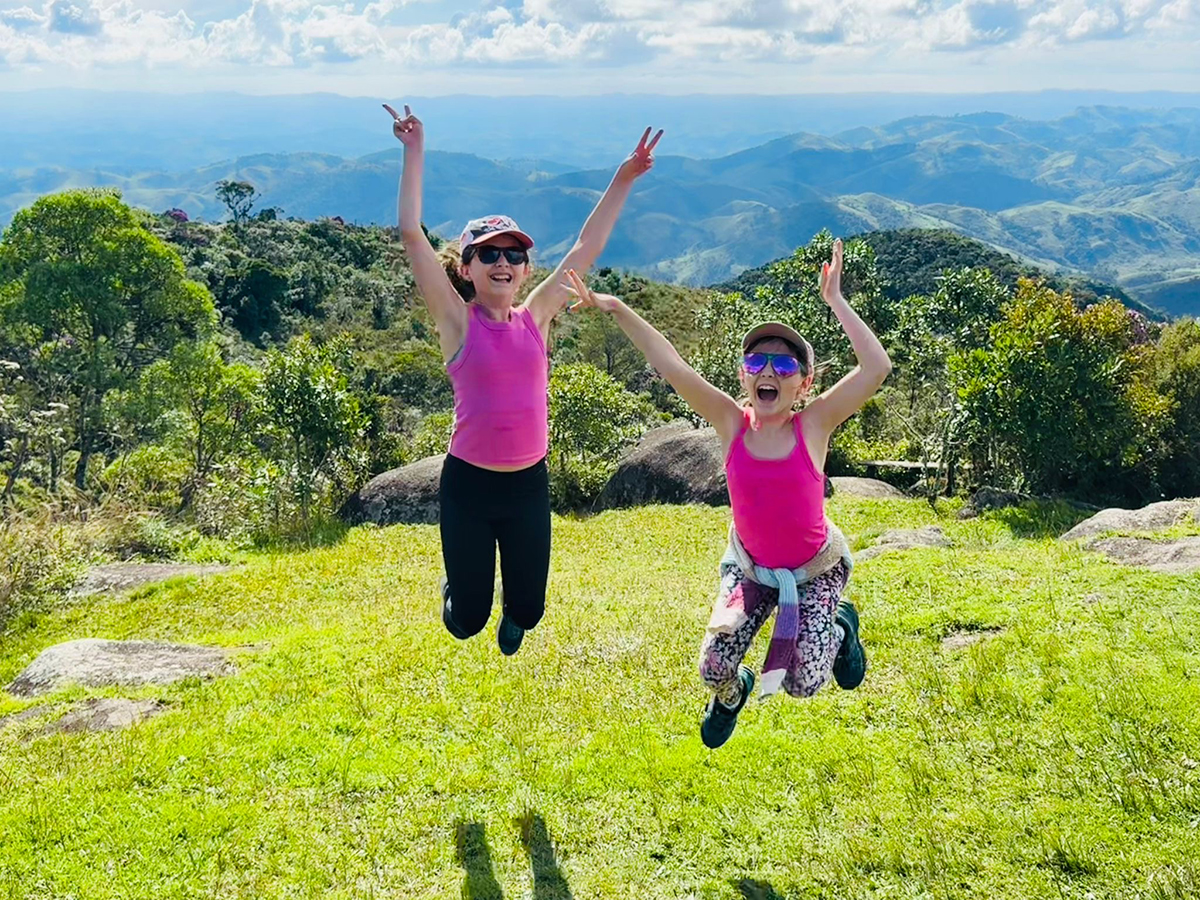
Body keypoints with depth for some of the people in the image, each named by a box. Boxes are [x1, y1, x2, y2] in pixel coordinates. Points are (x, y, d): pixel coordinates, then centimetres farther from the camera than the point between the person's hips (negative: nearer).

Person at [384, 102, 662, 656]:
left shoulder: (534, 318, 1)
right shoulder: (458, 321, -8)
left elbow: (586, 249, 5)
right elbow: (412, 235, -14)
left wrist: (623, 182, 4)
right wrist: (414, 154, -16)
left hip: (528, 482, 3)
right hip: (468, 483, -3)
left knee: (528, 609, 13)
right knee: (468, 621, 8)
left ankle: (511, 615, 50)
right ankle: (456, 586, 44)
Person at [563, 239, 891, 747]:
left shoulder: (813, 426, -21)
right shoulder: (732, 424, -16)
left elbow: (877, 367, -33)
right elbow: (672, 367, -24)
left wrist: (835, 301, -31)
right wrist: (618, 310, -31)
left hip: (816, 570, -2)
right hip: (750, 566, 2)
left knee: (803, 685, -5)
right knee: (713, 670, -7)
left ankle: (840, 628, 29)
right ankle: (732, 695, 32)